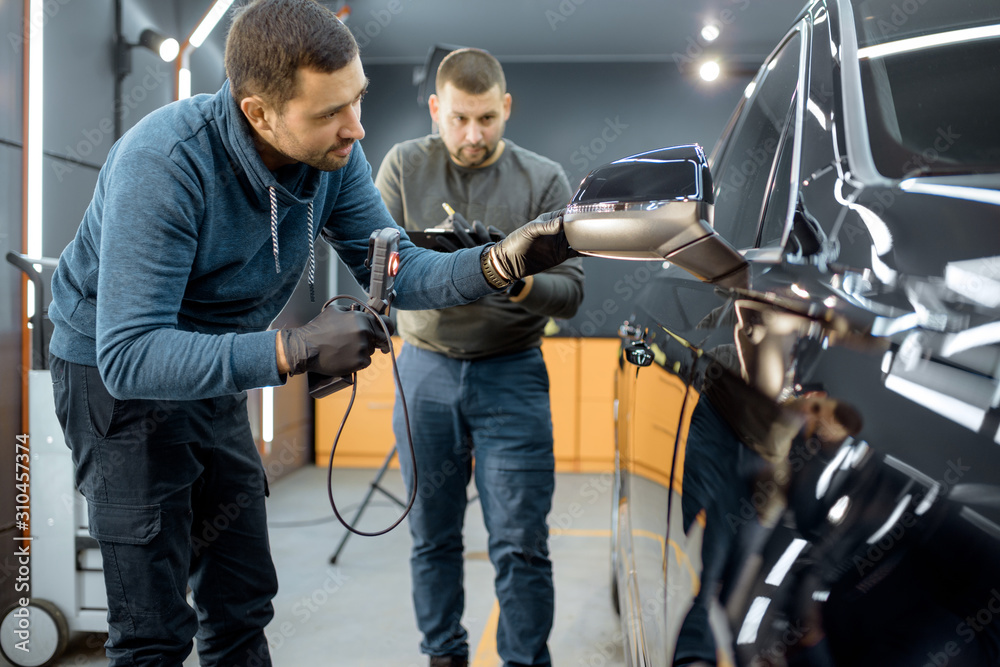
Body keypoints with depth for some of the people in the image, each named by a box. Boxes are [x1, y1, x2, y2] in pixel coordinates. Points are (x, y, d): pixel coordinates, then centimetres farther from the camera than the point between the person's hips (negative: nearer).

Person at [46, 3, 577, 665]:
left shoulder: (333, 154, -14)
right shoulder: (162, 163, -33)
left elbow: (394, 269, -7)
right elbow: (129, 355, -37)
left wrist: (504, 261, -24)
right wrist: (294, 349, -44)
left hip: (217, 374, 6)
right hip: (118, 372, -6)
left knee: (243, 606, 14)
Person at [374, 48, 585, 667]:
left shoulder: (545, 180, 0)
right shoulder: (405, 165, 2)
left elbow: (571, 289, -4)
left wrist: (522, 285, -26)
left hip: (512, 373, -1)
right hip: (426, 369, 2)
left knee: (521, 544, -3)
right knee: (432, 537, 10)